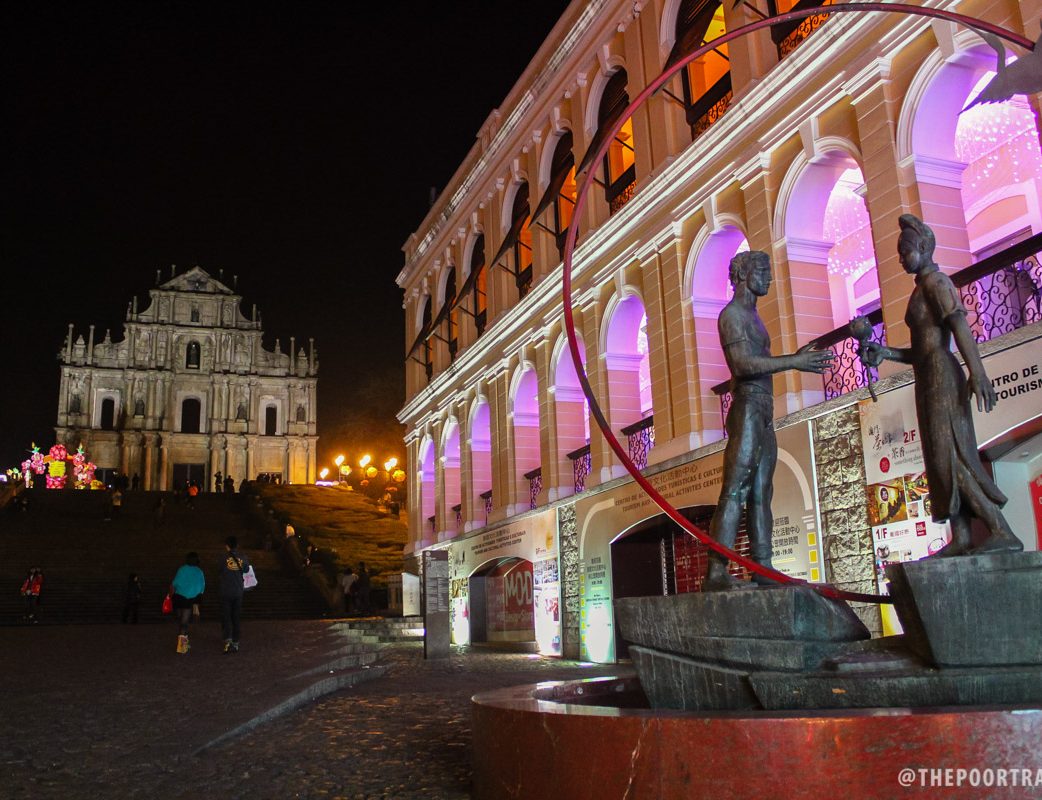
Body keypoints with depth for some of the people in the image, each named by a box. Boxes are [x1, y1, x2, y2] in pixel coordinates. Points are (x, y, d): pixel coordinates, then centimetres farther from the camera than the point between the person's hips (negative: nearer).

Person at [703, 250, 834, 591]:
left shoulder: (752, 316, 25)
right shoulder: (732, 314, -6)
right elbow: (743, 364, -19)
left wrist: (796, 358, 18)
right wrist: (793, 362, -19)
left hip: (764, 413, 10)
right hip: (747, 409, -10)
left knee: (761, 494, 6)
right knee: (735, 492, -17)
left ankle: (764, 569, 7)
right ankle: (716, 572, -22)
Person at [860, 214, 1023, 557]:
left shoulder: (935, 281, -4)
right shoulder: (921, 290, 23)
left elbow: (960, 325, -19)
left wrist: (977, 373, -30)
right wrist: (885, 353, 9)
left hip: (941, 375, -9)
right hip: (929, 379, 9)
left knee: (949, 455, -17)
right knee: (942, 458, 1)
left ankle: (1002, 532, -20)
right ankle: (960, 539, -3)